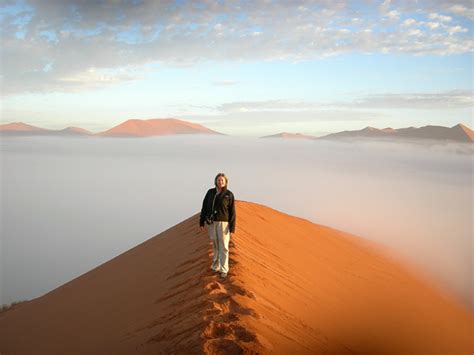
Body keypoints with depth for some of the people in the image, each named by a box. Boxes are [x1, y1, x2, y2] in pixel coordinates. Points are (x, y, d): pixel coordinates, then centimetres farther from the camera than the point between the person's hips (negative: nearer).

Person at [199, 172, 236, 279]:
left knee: (223, 247, -5)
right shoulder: (210, 192, 2)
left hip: (224, 223, -3)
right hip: (212, 223, 3)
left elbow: (232, 212, -7)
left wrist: (232, 229, -10)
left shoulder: (229, 194, -7)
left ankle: (224, 270, 0)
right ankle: (216, 266, 24)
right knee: (215, 246, 12)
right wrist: (201, 222, 2)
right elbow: (204, 207, 5)